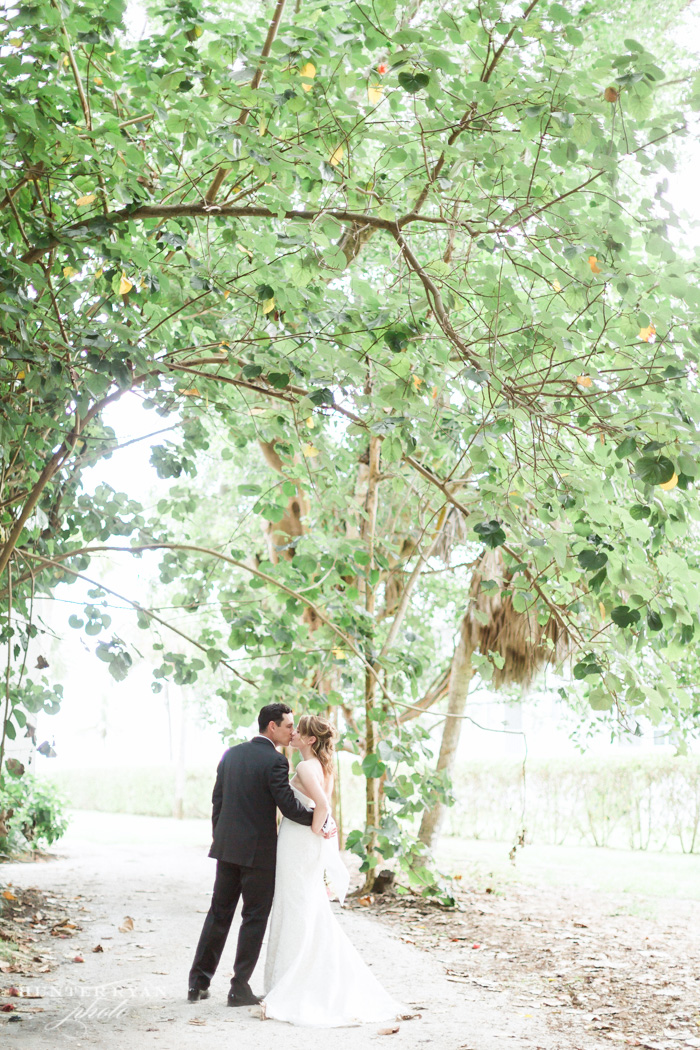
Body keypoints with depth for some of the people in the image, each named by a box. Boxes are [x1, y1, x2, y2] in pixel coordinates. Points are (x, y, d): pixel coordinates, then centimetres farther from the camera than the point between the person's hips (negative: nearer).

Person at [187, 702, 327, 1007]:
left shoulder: (231, 754, 8)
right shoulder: (275, 761, -14)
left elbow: (217, 800, 12)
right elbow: (289, 806, -18)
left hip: (227, 847, 6)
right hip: (258, 851, -6)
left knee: (219, 913, 14)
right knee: (254, 918, 4)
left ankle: (198, 982, 17)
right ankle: (239, 988, 7)